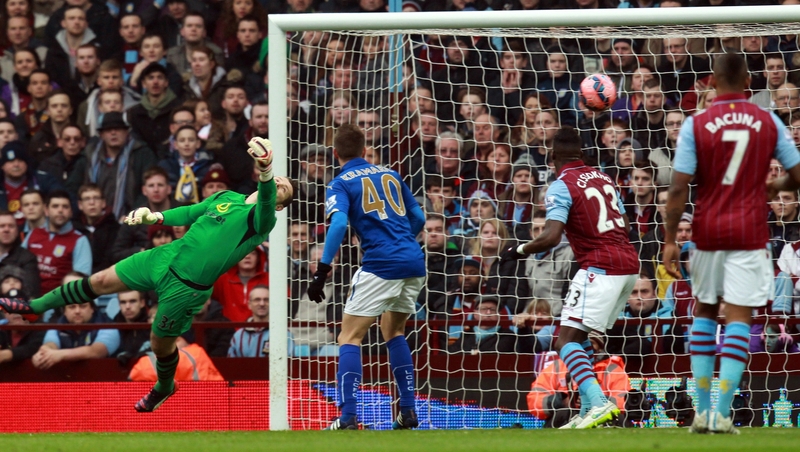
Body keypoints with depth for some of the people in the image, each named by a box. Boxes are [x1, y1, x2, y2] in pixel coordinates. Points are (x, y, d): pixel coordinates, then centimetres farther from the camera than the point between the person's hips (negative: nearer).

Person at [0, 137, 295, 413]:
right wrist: (153, 217, 0)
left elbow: (266, 198, -34)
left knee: (160, 343, 8)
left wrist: (267, 171, -56)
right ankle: (36, 306, 26)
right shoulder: (225, 198, 9)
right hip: (167, 256, 6)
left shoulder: (260, 219, -13)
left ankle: (164, 388, 41)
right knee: (100, 281, 9)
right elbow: (189, 213, 18)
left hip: (187, 286, -6)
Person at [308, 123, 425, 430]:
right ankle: (408, 412, 18)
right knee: (393, 331, 25)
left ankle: (347, 417, -14)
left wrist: (322, 270, -16)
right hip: (414, 261, 6)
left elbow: (338, 224, -14)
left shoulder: (341, 184, 3)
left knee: (350, 336, -1)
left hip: (381, 264, -6)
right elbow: (418, 219, 20)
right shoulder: (391, 175, 18)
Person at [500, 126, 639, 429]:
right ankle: (589, 410, 13)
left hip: (600, 268, -8)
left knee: (566, 340, -11)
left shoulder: (561, 187, -7)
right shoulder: (603, 179, 16)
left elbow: (551, 237, -19)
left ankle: (598, 403, -30)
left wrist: (518, 252, -3)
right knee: (580, 337, 19)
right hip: (629, 264, 8)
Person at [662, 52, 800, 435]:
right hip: (750, 232, -1)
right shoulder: (769, 123, -1)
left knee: (704, 311, 16)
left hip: (708, 231, 1)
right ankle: (722, 413, -11)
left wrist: (670, 240, -3)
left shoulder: (696, 124, -5)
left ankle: (702, 410, 13)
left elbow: (679, 188, -8)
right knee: (738, 318, -1)